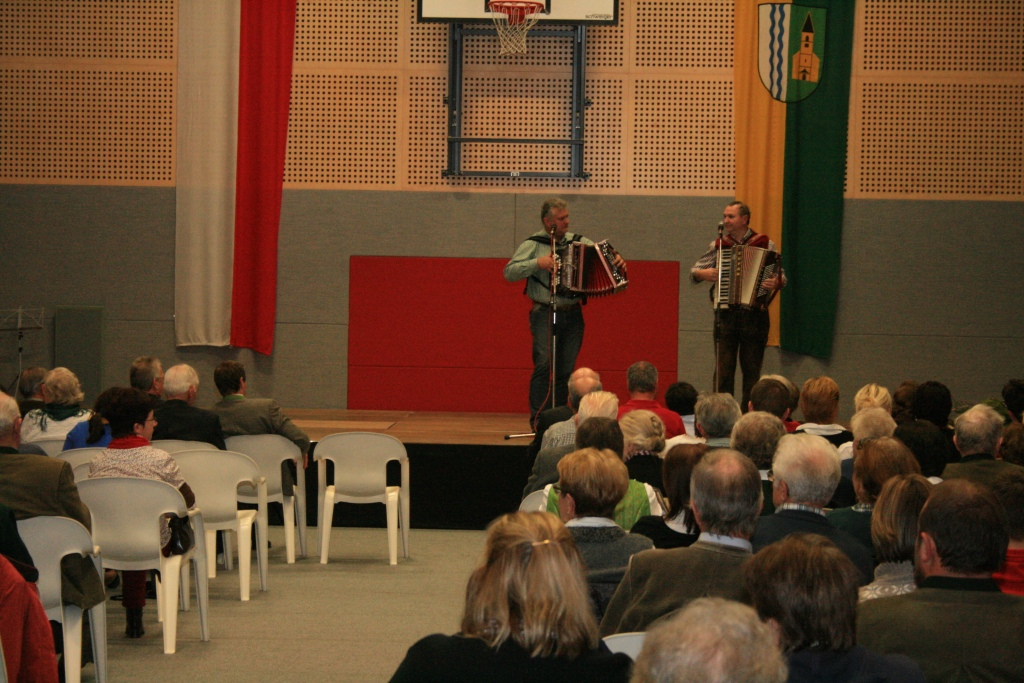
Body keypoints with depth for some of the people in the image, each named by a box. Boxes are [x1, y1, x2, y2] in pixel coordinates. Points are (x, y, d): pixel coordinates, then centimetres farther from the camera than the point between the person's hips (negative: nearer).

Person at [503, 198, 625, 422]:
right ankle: (539, 421, -14)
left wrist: (616, 260, -7)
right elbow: (509, 272, -9)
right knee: (544, 364, -16)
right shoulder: (534, 244, -3)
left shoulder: (578, 241, 10)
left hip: (573, 314, 4)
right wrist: (538, 263, -20)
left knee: (566, 370, 6)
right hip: (545, 315, -4)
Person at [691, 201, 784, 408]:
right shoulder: (718, 246, 9)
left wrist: (776, 282, -18)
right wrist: (703, 274, -8)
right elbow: (694, 272, 14)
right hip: (725, 314, 1)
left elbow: (781, 277, 3)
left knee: (751, 370, 3)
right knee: (723, 369, -2)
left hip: (754, 315, -1)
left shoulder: (765, 245, 4)